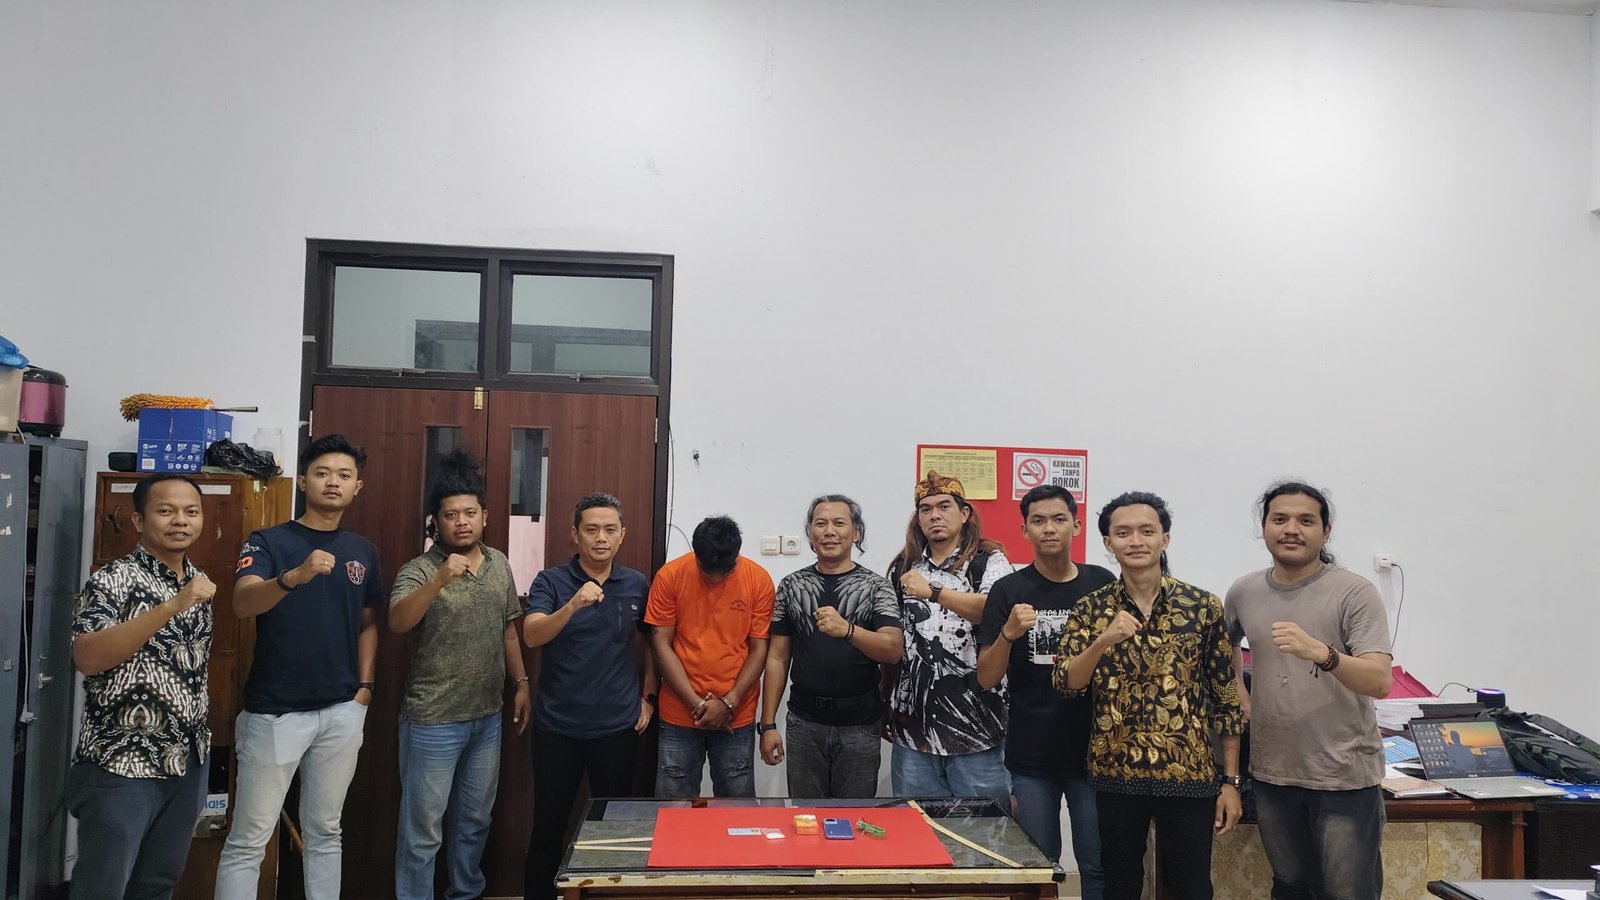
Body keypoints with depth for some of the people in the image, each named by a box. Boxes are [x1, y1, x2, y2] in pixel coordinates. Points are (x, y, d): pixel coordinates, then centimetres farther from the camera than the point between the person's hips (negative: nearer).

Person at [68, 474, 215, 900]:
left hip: (190, 759, 6)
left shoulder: (200, 582, 8)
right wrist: (172, 606, -33)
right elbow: (87, 657, -27)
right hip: (122, 763, -6)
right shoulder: (112, 580, -13)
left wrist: (202, 736, 12)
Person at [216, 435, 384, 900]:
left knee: (324, 831, 15)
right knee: (248, 839, 2)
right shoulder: (267, 541, -5)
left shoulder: (363, 551, 9)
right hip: (274, 710, -4)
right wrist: (294, 576, -42)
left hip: (342, 711, 4)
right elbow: (243, 603, -23)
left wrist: (365, 685, 6)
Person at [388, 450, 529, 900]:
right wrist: (441, 578, -42)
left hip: (487, 717, 6)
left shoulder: (499, 564, 5)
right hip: (433, 721, -6)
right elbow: (398, 623, -30)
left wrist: (520, 683, 12)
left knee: (474, 820, 19)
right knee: (423, 830, 4)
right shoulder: (419, 570, -13)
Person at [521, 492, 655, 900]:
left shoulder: (637, 585, 2)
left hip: (618, 726, 2)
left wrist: (648, 695, 6)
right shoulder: (550, 581, -5)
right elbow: (531, 636, -20)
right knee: (548, 825, 9)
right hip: (558, 725, -1)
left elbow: (650, 643, 15)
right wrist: (573, 605, -36)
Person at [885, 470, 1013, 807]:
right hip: (913, 728, 4)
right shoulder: (902, 568, 12)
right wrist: (887, 705, 13)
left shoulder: (989, 561, 0)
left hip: (976, 725, -3)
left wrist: (932, 592, -27)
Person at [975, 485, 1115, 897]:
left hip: (1093, 751, 1)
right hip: (1031, 757, 0)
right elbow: (987, 678, -4)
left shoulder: (1103, 585, 2)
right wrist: (1009, 633, -21)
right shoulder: (1009, 591, -1)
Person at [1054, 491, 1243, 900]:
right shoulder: (1090, 610, 1)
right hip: (1115, 775, 1)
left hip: (1189, 775, -1)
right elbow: (1066, 684, -7)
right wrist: (1103, 641, -24)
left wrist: (1231, 781, 0)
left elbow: (1226, 698, 2)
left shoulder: (1204, 606, -1)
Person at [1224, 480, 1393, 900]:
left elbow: (1379, 682, -20)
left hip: (1343, 775, -4)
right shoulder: (1243, 592, 4)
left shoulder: (1355, 593, -10)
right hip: (1272, 774, 5)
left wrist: (1320, 652, -35)